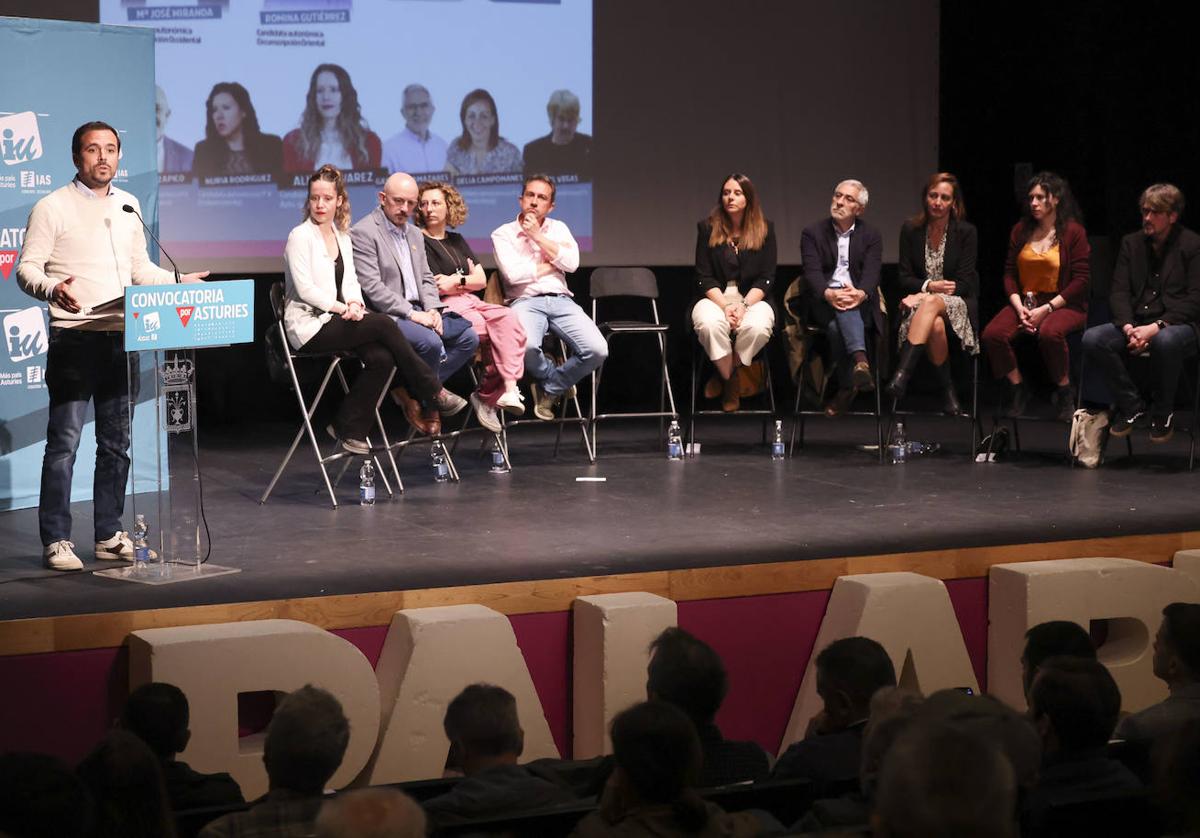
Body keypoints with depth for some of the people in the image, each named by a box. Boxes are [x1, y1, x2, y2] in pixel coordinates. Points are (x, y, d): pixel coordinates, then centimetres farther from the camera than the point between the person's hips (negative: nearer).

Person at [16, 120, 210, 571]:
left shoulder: (129, 206, 15)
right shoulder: (52, 207, -4)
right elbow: (27, 269, -7)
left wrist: (180, 281, 7)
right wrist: (53, 289, -27)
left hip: (120, 337, 6)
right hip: (73, 338, -6)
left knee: (116, 443, 10)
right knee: (64, 441, -6)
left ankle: (110, 535, 18)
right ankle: (56, 541, -1)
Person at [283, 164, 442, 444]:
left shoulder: (343, 238, 17)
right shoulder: (300, 236, -4)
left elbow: (350, 281, 11)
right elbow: (305, 289, -11)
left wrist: (355, 303, -11)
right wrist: (343, 308, -17)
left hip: (337, 319, 7)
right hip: (310, 324, -7)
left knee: (381, 358, -22)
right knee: (383, 324, -24)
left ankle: (350, 430, -11)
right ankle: (432, 395, -14)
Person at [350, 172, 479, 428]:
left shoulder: (415, 234, 20)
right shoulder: (363, 233, -9)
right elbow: (372, 287, -17)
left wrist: (432, 309, -1)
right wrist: (411, 314, -20)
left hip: (417, 311, 9)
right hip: (387, 315, -9)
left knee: (468, 338, -6)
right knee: (430, 341, -31)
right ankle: (434, 391, -1)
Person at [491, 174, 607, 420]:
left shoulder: (558, 228, 19)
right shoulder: (503, 234, 9)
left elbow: (571, 263, 0)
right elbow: (514, 273, -9)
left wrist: (538, 236, 0)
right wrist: (552, 265, 2)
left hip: (561, 300, 3)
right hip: (525, 302, -3)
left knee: (597, 350, -21)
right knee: (526, 346, -38)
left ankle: (550, 389, 5)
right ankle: (556, 379, -2)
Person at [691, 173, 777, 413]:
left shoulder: (765, 230, 5)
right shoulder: (708, 228, 5)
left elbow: (766, 278, 1)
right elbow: (704, 277, 0)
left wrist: (743, 305, -15)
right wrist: (725, 306, -16)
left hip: (752, 298, 0)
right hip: (715, 297, 0)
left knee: (758, 326, -35)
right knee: (710, 324, -36)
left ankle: (725, 376, -9)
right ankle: (730, 382, -13)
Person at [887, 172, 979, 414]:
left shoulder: (966, 232, -1)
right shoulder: (911, 229, 5)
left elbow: (964, 283, -5)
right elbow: (904, 278, 5)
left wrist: (926, 294, -15)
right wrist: (929, 286, -16)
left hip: (957, 303, -2)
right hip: (920, 299, 2)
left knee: (931, 304, -40)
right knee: (935, 325, -37)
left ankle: (902, 374, -53)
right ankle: (948, 390, -24)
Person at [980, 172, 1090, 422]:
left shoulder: (1073, 232, -4)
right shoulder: (1021, 230, 11)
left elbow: (1081, 280, -8)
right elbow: (1009, 273, 10)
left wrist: (1046, 309, -15)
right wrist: (1019, 307, -8)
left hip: (1064, 304, -5)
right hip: (1025, 300, 5)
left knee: (1049, 332, -39)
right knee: (992, 334, -24)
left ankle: (1064, 391, -14)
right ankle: (1017, 389, -1)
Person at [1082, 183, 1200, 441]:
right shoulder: (1131, 243, 13)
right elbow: (1118, 292, 7)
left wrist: (1156, 327, -22)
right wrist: (1128, 328, -14)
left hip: (1176, 324, -5)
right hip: (1135, 324, 5)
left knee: (1166, 341, -41)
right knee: (1092, 339, -23)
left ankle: (1162, 413, -15)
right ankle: (1131, 405, -5)